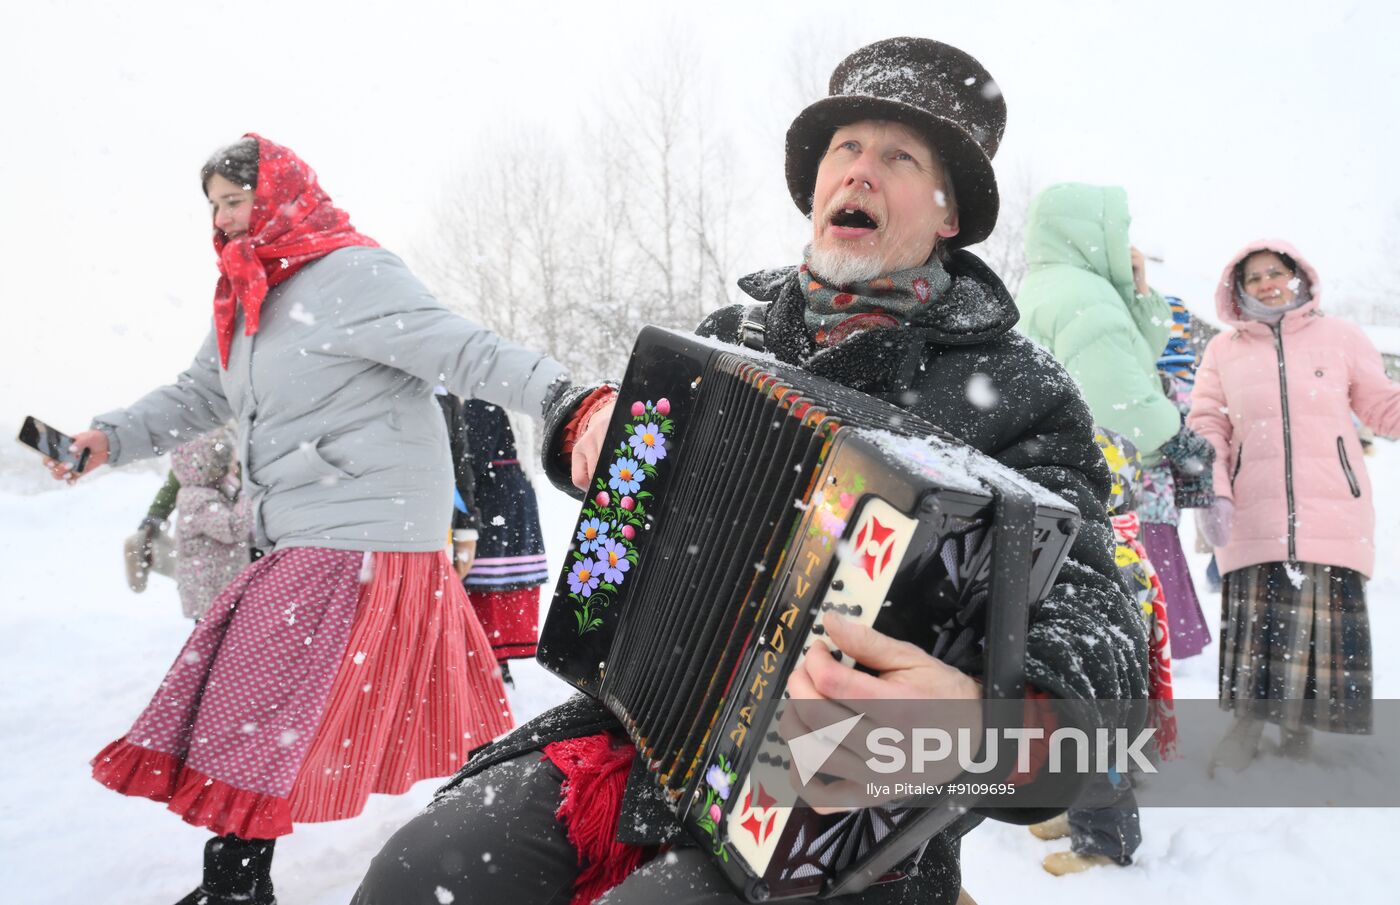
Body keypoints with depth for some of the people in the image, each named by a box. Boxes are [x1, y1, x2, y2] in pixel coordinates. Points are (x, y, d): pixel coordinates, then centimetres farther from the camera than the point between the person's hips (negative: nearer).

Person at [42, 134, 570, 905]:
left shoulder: (351, 277, -14)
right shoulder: (246, 300, 15)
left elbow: (461, 350, -21)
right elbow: (199, 395, 21)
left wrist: (560, 396, -31)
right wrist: (112, 439, 9)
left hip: (362, 533, -9)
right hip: (305, 535, 9)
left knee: (257, 709, -6)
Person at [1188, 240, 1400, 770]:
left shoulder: (1339, 337, 10)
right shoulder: (1223, 352, 12)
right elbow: (1206, 426, 7)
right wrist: (1212, 492, -5)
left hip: (1333, 514, 0)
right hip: (1254, 521, 0)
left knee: (1326, 626, 0)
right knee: (1257, 626, -2)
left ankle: (1301, 728, 14)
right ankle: (1247, 723, 11)